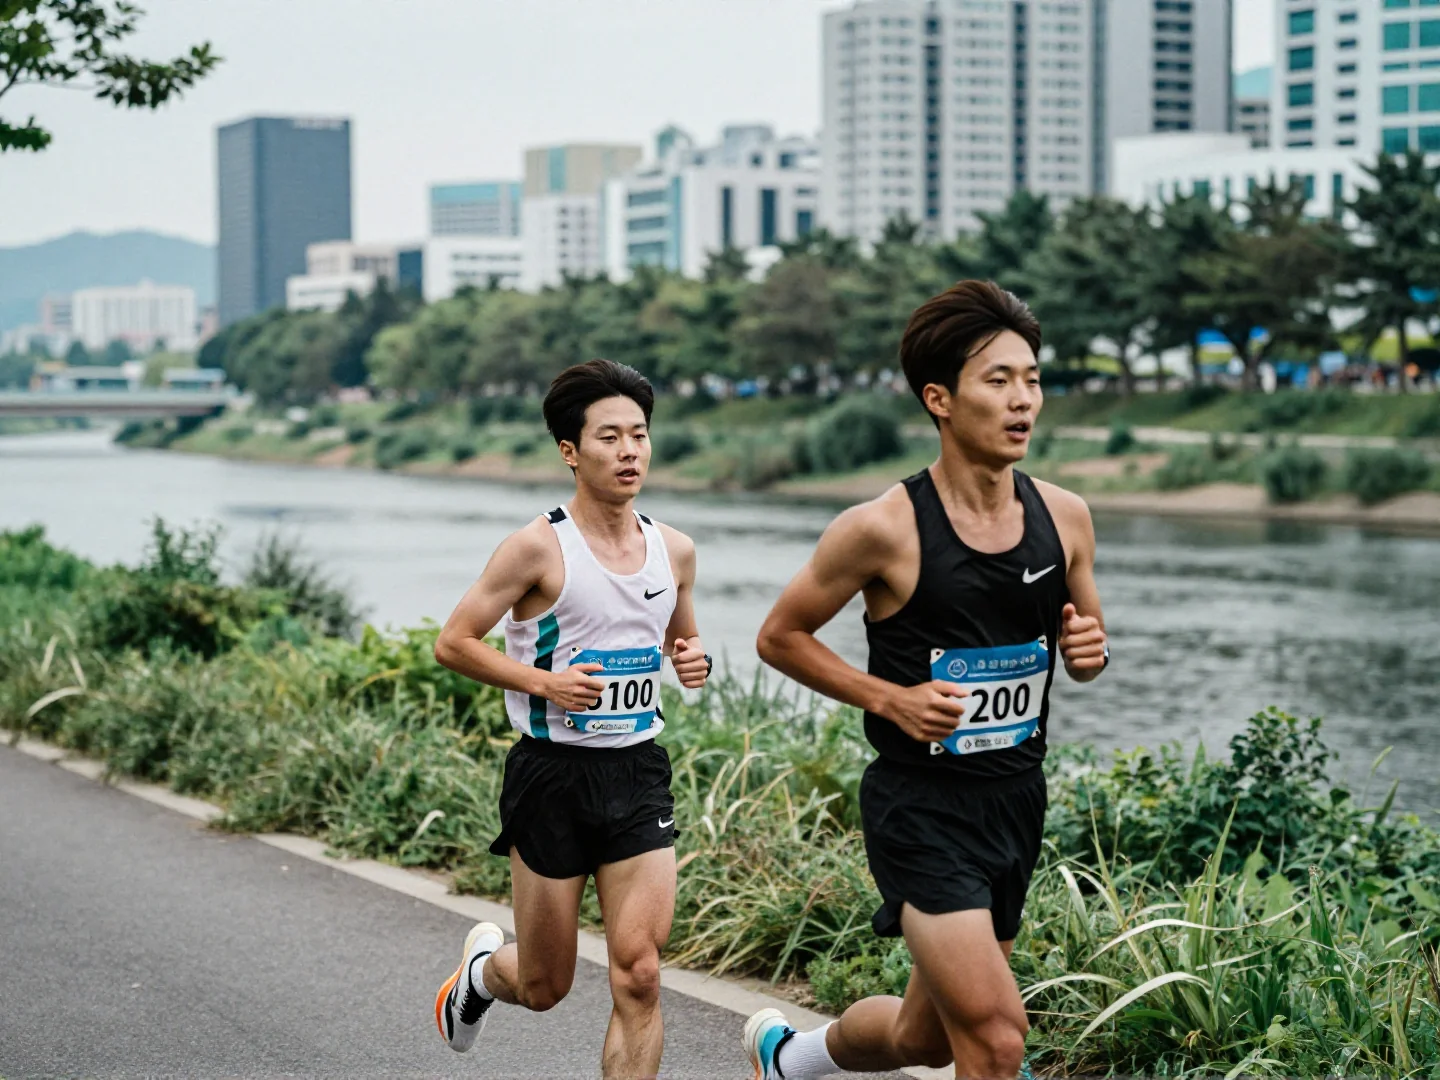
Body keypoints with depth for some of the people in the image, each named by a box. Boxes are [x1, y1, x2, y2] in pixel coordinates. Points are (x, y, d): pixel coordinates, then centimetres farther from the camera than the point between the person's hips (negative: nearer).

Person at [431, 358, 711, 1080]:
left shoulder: (675, 551, 5)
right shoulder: (539, 548, -10)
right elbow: (452, 643, -7)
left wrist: (694, 662, 0)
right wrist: (543, 682, -18)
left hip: (640, 774, 4)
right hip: (553, 773, -3)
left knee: (638, 975, -9)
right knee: (544, 988, 10)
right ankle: (483, 965, 46)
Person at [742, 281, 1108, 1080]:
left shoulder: (1063, 517, 1)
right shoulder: (885, 529, -15)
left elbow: (1083, 645, 16)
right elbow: (780, 636, -3)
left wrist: (1089, 649, -8)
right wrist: (889, 698, -14)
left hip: (1016, 798, 6)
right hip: (921, 806, -6)